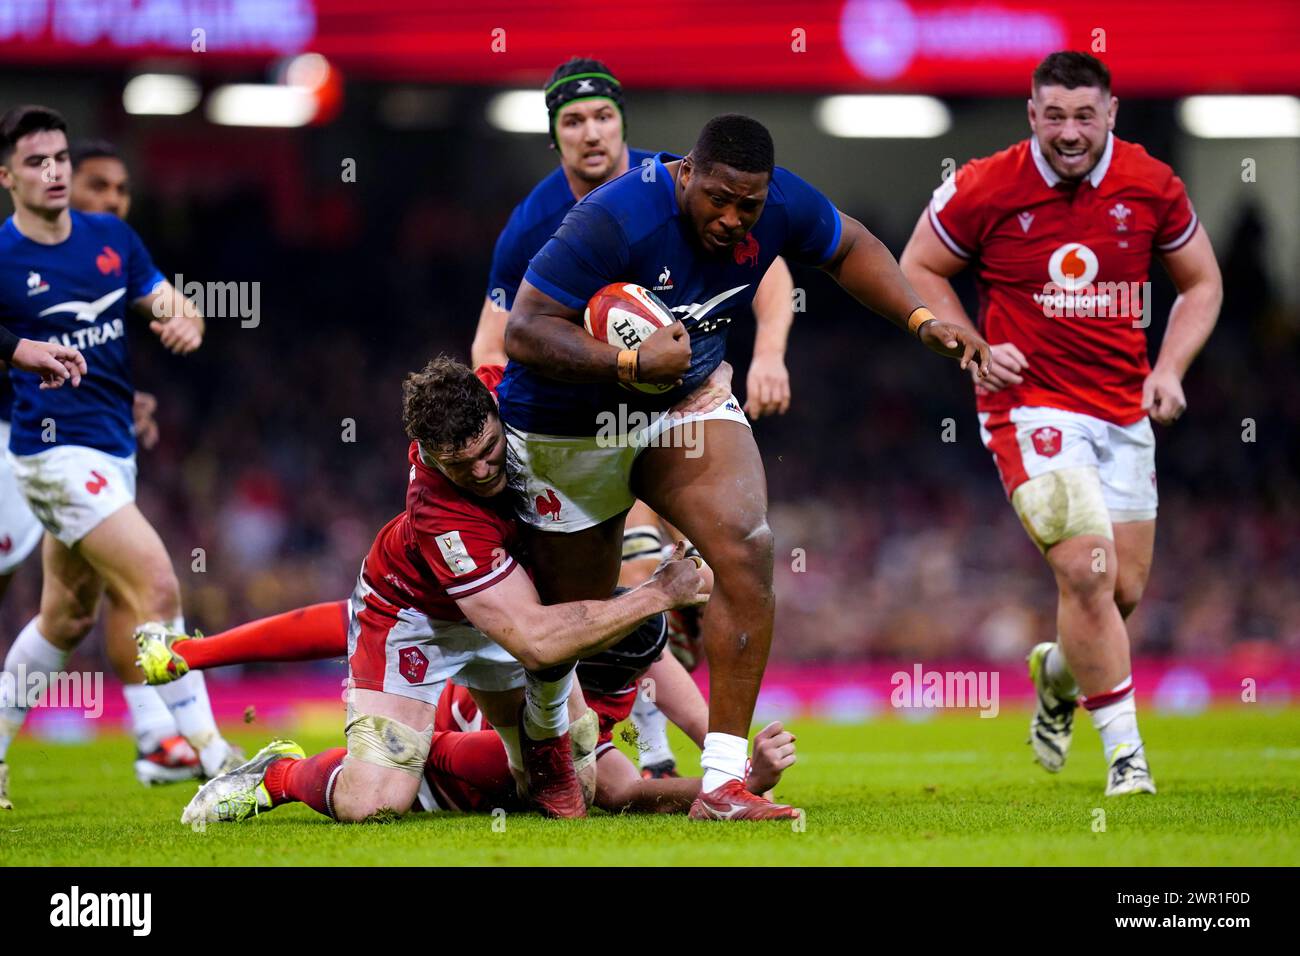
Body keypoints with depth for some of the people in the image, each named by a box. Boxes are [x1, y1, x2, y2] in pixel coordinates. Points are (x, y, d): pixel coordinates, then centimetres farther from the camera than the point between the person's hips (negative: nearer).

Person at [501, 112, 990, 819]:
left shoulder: (781, 204, -14)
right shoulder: (612, 222, -32)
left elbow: (849, 248, 9)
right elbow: (524, 333, -30)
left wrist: (921, 320, -4)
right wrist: (631, 364, -40)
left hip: (686, 399, 4)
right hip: (569, 430, -4)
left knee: (747, 550, -21)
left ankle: (722, 784, -18)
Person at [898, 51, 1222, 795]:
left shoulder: (1152, 186, -2)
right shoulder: (986, 189, -10)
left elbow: (1201, 281, 11)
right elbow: (918, 268, 5)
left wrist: (1170, 370, -3)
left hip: (1125, 412, 4)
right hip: (1032, 405, -4)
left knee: (1124, 591, 8)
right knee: (1085, 568, -19)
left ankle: (1058, 674, 42)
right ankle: (1125, 750, -9)